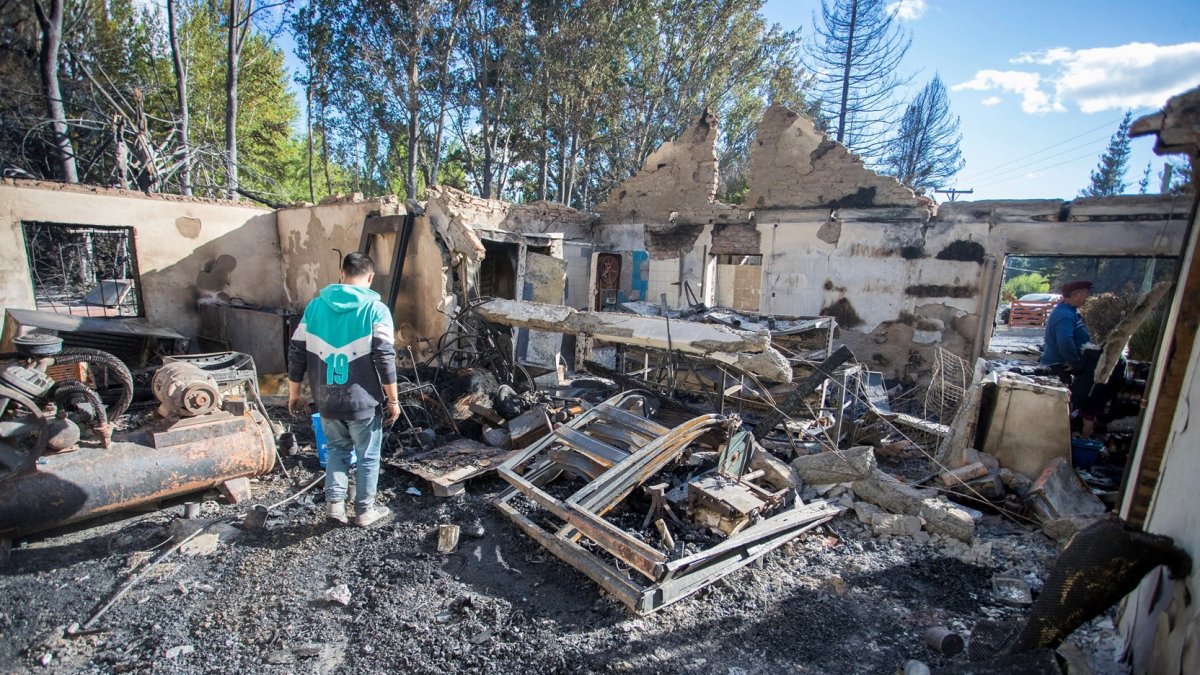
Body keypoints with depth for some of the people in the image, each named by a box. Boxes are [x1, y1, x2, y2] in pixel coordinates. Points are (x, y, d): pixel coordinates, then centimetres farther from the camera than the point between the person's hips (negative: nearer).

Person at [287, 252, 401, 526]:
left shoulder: (315, 305, 3)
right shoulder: (376, 309, -11)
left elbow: (296, 353, 6)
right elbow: (385, 358, -15)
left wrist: (294, 394, 16)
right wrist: (393, 400, -7)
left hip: (327, 399, 4)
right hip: (363, 401, -4)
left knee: (338, 448, 25)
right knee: (367, 456, 13)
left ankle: (334, 502, 22)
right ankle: (364, 510, 24)